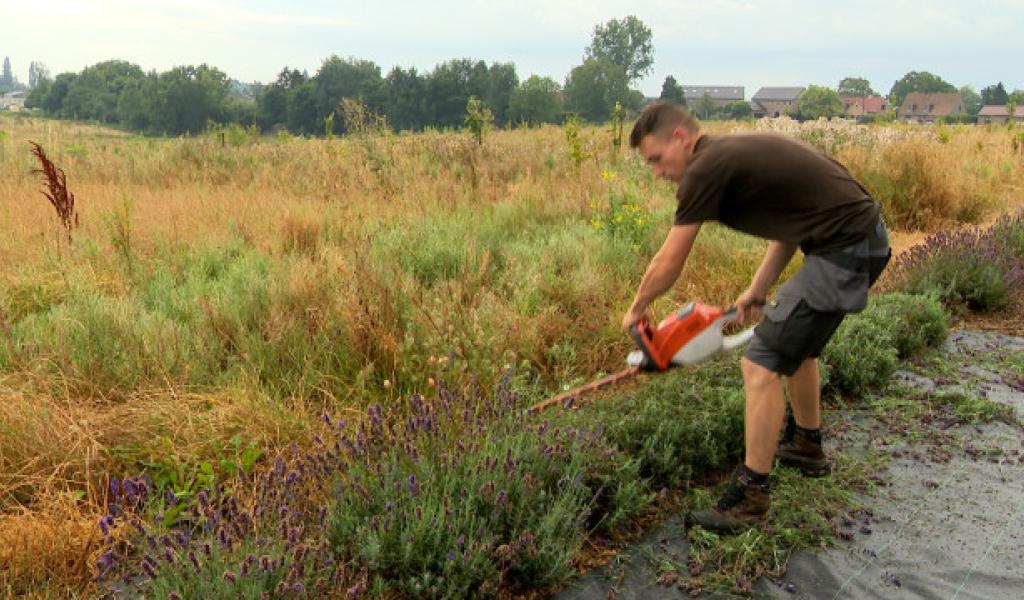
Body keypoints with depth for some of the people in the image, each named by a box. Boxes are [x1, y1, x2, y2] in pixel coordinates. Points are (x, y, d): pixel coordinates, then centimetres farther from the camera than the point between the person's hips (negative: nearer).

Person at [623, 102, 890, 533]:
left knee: (762, 363, -8)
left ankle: (751, 496, -1)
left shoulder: (705, 170, -13)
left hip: (843, 250, -10)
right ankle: (806, 446, 44)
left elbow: (668, 264, -6)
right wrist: (758, 290, 16)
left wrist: (637, 309, 11)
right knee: (796, 343, 27)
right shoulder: (736, 153, 14)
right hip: (864, 237, 10)